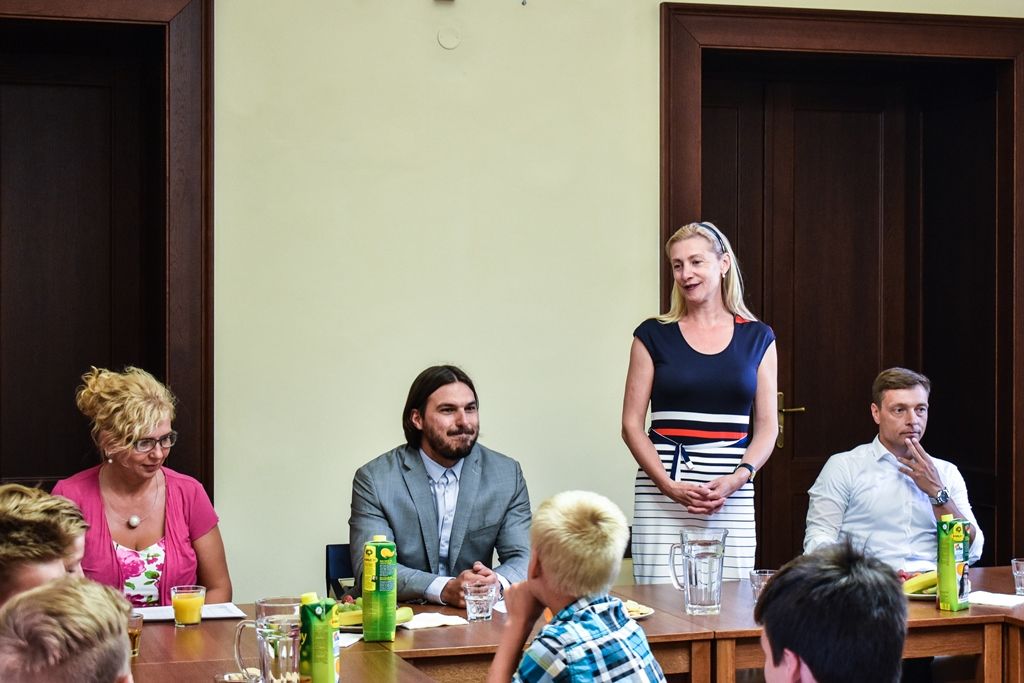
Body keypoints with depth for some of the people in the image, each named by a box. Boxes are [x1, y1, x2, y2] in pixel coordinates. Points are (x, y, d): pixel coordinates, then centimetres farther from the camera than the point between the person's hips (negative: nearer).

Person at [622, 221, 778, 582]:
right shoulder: (654, 336, 6)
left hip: (733, 495, 1)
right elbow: (631, 425, 3)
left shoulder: (757, 338, 10)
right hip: (661, 488, -1)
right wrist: (669, 485, -11)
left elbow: (767, 426, 9)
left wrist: (737, 479, -9)